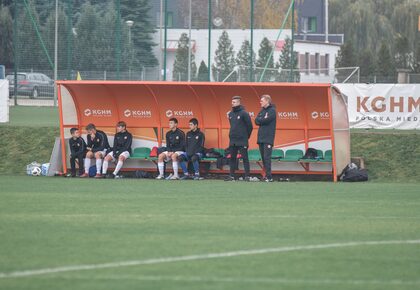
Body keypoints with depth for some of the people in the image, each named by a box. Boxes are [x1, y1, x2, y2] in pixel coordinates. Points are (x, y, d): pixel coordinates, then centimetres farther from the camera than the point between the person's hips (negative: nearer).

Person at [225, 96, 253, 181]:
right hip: (232, 140, 7)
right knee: (232, 158, 8)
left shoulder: (244, 113, -8)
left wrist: (246, 136, -1)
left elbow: (249, 126, -6)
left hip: (242, 141, -7)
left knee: (245, 158, -4)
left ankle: (247, 176, -3)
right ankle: (231, 176, 12)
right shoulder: (230, 114, 11)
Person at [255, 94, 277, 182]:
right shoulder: (262, 110, 18)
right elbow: (256, 121, 9)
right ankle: (267, 175, 11)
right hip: (261, 138, 8)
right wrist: (263, 120, -8)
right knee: (263, 157, 7)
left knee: (267, 157, -13)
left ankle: (269, 177, -15)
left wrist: (260, 120, -1)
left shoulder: (272, 111, -5)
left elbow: (266, 120, -17)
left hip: (268, 138, -8)